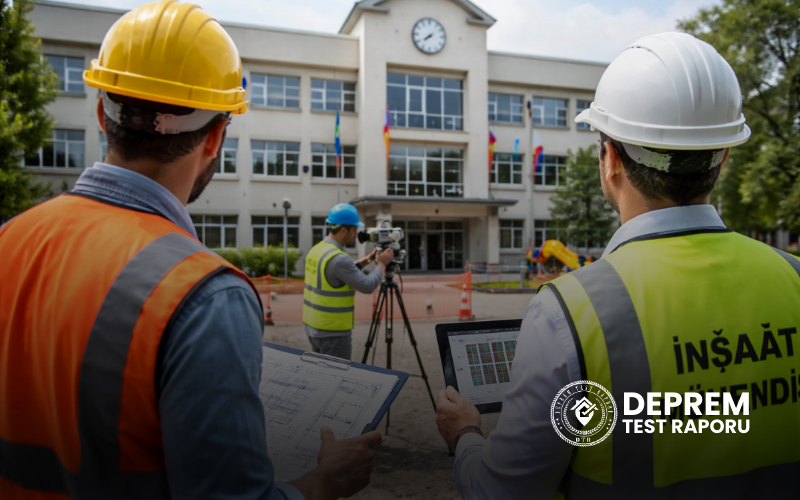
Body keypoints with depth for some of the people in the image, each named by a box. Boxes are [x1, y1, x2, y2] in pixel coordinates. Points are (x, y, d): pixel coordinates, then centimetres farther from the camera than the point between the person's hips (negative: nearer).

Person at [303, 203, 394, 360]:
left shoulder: (316, 250, 5)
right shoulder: (338, 258, -24)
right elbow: (367, 286, -19)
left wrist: (364, 262, 13)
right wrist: (382, 264, -4)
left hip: (312, 326, 9)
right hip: (333, 331, -9)